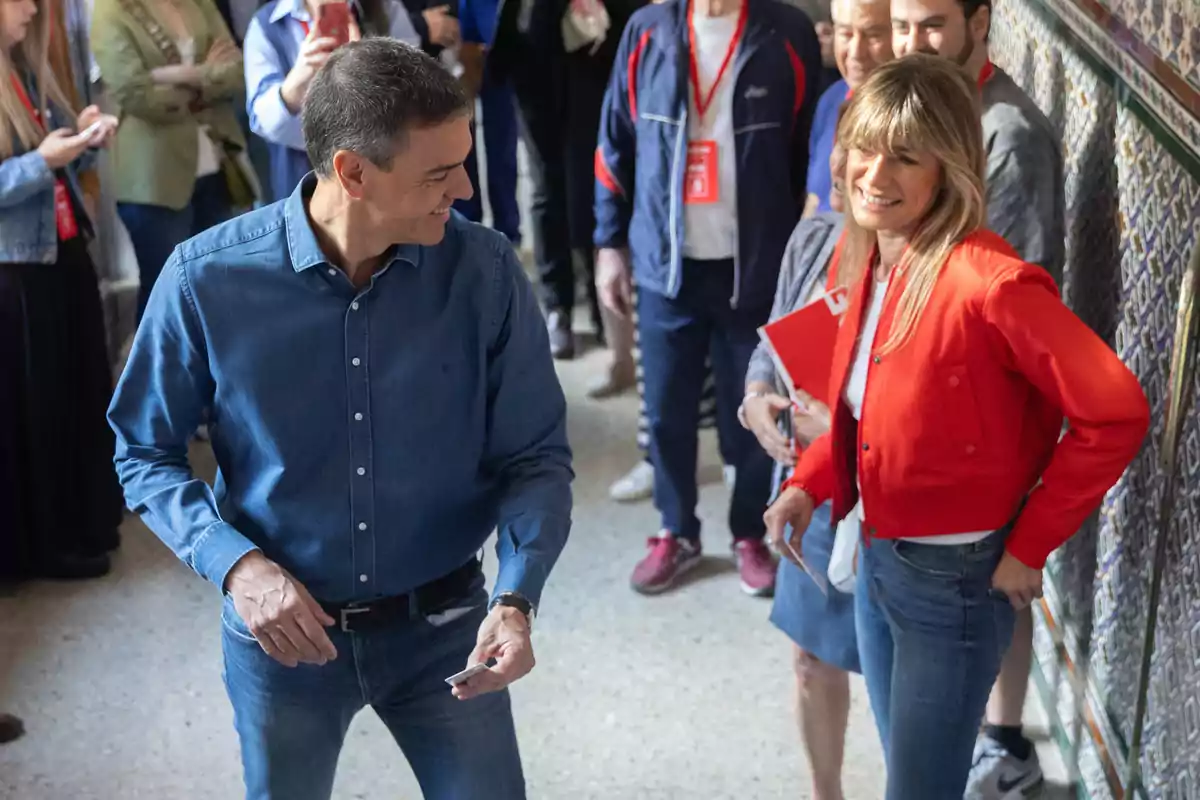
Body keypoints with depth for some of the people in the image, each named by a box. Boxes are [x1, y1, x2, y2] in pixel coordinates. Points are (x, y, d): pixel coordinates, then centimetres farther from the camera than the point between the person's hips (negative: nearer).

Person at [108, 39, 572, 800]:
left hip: (442, 625, 0)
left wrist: (515, 598, -22)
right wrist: (235, 564, -19)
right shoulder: (208, 279, -17)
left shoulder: (486, 272, -14)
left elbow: (535, 457, -7)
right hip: (281, 630, 0)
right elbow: (145, 452, -4)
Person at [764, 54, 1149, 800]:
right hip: (876, 558, 8)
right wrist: (811, 483, -1)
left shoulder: (988, 283, -26)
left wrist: (1030, 545, -16)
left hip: (957, 578, -7)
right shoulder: (865, 259, -1)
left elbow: (1116, 413, -23)